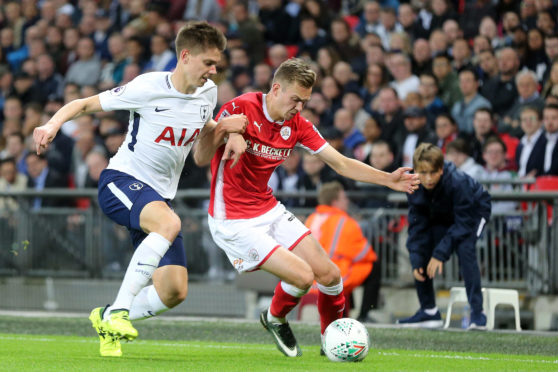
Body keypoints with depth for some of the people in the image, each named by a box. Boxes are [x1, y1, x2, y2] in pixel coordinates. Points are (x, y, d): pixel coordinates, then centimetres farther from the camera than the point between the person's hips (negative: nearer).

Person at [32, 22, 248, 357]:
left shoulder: (208, 92, 4)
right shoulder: (148, 87, -14)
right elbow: (85, 104, -8)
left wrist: (226, 128, 2)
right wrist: (53, 124, -27)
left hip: (159, 197, 7)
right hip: (122, 181, -7)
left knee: (175, 292, -5)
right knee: (169, 223, -39)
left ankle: (108, 320, 21)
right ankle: (119, 310, -32)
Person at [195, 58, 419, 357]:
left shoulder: (297, 125, 2)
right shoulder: (240, 109, -19)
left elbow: (341, 164, 5)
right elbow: (200, 159, -23)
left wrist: (389, 180, -5)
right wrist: (227, 131, -43)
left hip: (270, 211, 7)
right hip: (233, 221, -7)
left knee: (329, 274, 0)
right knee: (302, 275, -19)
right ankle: (274, 319, 14)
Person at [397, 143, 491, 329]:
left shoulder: (458, 183, -39)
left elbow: (463, 223, -33)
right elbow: (417, 225, -14)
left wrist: (440, 254, -36)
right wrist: (416, 260, -24)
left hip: (473, 212, -6)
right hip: (443, 217, 6)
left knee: (464, 248, -31)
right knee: (419, 250, -8)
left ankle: (477, 312, -29)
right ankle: (429, 311, 6)